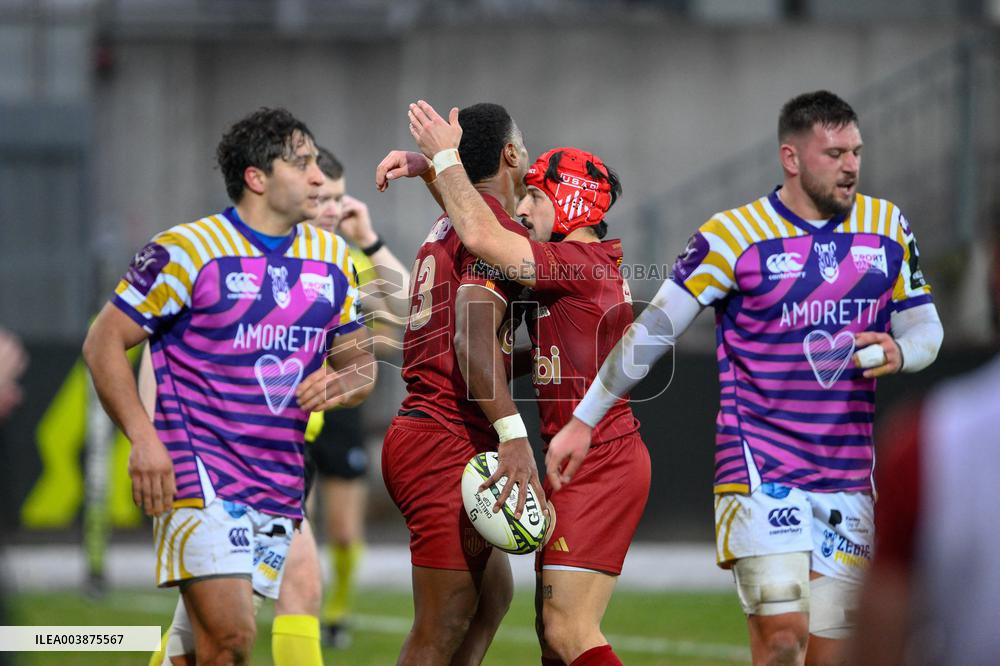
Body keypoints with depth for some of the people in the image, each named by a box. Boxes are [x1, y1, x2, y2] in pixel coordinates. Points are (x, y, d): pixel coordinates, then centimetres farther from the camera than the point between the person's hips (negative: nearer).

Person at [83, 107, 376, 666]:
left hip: (281, 487, 6)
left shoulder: (333, 259, 12)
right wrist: (143, 437, -16)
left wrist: (342, 384, -5)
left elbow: (360, 361, 21)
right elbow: (104, 342, -4)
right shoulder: (185, 251, -6)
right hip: (200, 477, -6)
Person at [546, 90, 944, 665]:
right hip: (762, 468, -4)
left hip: (849, 478, 5)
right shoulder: (734, 235, -6)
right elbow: (655, 329, -3)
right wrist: (583, 421, -4)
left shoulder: (887, 226, 8)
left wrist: (899, 351, -10)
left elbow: (925, 327, 15)